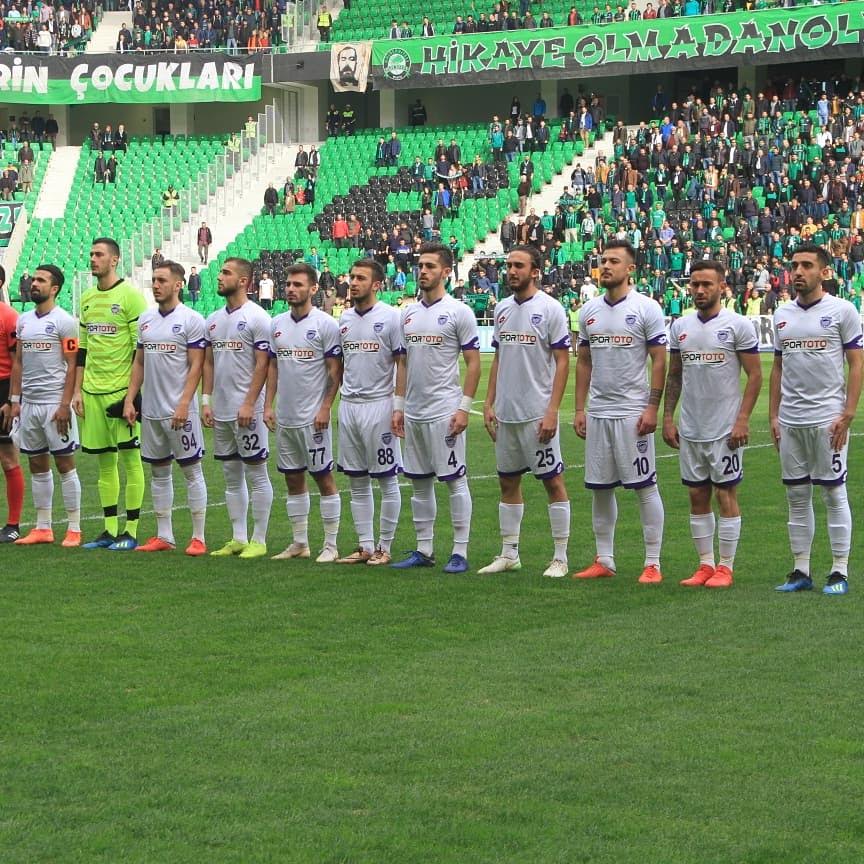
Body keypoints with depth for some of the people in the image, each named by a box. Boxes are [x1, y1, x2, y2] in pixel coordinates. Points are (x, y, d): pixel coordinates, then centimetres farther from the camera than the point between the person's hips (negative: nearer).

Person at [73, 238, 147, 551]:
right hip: (92, 391, 7)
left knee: (130, 457, -2)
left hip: (122, 389, -7)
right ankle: (110, 530, 15)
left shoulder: (130, 296, -8)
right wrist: (77, 390, 13)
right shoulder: (87, 299, 14)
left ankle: (131, 531, 2)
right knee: (104, 459, 9)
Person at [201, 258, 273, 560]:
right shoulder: (214, 320, 13)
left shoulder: (256, 317, -10)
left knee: (256, 474, -1)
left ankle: (258, 541, 3)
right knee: (231, 476, 11)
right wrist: (206, 401, 8)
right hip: (220, 411, 8)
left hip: (247, 411, -8)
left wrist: (249, 404, -18)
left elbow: (263, 364, -13)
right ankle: (238, 538, 17)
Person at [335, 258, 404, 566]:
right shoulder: (345, 319, 11)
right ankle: (365, 546, 17)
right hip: (348, 405, 7)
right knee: (357, 482, 10)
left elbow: (403, 365, -9)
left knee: (387, 480, 1)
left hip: (378, 405, -7)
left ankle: (384, 546, 8)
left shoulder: (390, 317, -8)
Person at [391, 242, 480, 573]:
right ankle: (423, 550, 17)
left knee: (455, 480, -3)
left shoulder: (458, 312, -7)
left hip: (445, 412, -7)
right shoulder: (409, 313, 12)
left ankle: (460, 552, 0)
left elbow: (473, 363, -8)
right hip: (414, 413, 7)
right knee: (419, 482, 10)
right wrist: (398, 405, 12)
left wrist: (464, 407, -14)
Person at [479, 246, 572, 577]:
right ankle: (509, 554, 20)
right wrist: (488, 404, 11)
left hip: (538, 413, -7)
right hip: (506, 413, 7)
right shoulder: (502, 309, 11)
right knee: (508, 481, 12)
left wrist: (552, 410, -16)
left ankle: (560, 558, 3)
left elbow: (562, 362, -10)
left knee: (553, 481, -2)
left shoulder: (549, 308, -8)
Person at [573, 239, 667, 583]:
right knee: (600, 488, 9)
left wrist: (652, 408, -14)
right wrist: (579, 409, 9)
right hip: (598, 413, 6)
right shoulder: (589, 310, 10)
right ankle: (604, 561, 18)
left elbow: (659, 362, -7)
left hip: (633, 413, -6)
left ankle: (653, 563, 2)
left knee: (645, 487, -2)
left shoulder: (646, 309, -6)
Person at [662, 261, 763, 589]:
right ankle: (705, 564, 16)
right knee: (697, 496, 8)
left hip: (726, 428, -5)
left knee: (726, 494, -1)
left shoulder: (738, 325, -7)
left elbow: (755, 375, -7)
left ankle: (726, 567, 5)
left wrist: (743, 420, -14)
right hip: (690, 429, 5)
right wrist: (667, 417, 9)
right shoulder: (680, 327, 9)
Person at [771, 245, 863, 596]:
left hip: (828, 418, -5)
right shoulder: (783, 315, 11)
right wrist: (773, 415, 10)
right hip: (790, 421, 5)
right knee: (796, 496, 8)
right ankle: (801, 570, 14)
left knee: (834, 493, -1)